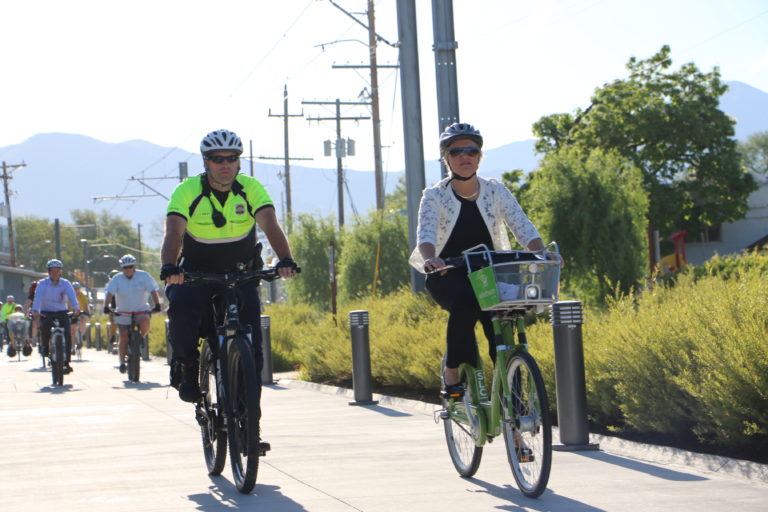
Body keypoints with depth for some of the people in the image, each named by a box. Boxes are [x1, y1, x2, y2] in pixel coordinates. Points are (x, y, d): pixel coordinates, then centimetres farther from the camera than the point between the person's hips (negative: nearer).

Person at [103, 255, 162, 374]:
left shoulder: (144, 276, -4)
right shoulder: (117, 279, -3)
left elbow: (153, 291, -9)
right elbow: (109, 293, -13)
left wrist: (157, 304, -24)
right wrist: (106, 306, -29)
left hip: (141, 311, -1)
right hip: (123, 313, 1)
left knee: (144, 322, -32)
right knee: (124, 339, 0)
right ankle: (122, 362, 14)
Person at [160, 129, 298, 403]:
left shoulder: (251, 188, -11)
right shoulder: (187, 190, -15)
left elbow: (271, 225, -24)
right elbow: (174, 232, -27)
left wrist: (285, 260, -43)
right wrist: (169, 267, -47)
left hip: (241, 273, 2)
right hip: (196, 272, -1)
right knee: (181, 306, -30)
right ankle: (187, 366, -6)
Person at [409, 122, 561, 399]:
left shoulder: (496, 191, 1)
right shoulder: (435, 196, -5)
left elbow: (523, 228, -9)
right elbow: (426, 233, -22)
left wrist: (542, 254, -29)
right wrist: (430, 258, -45)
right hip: (448, 275, -2)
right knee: (465, 304, -34)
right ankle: (452, 375, -20)